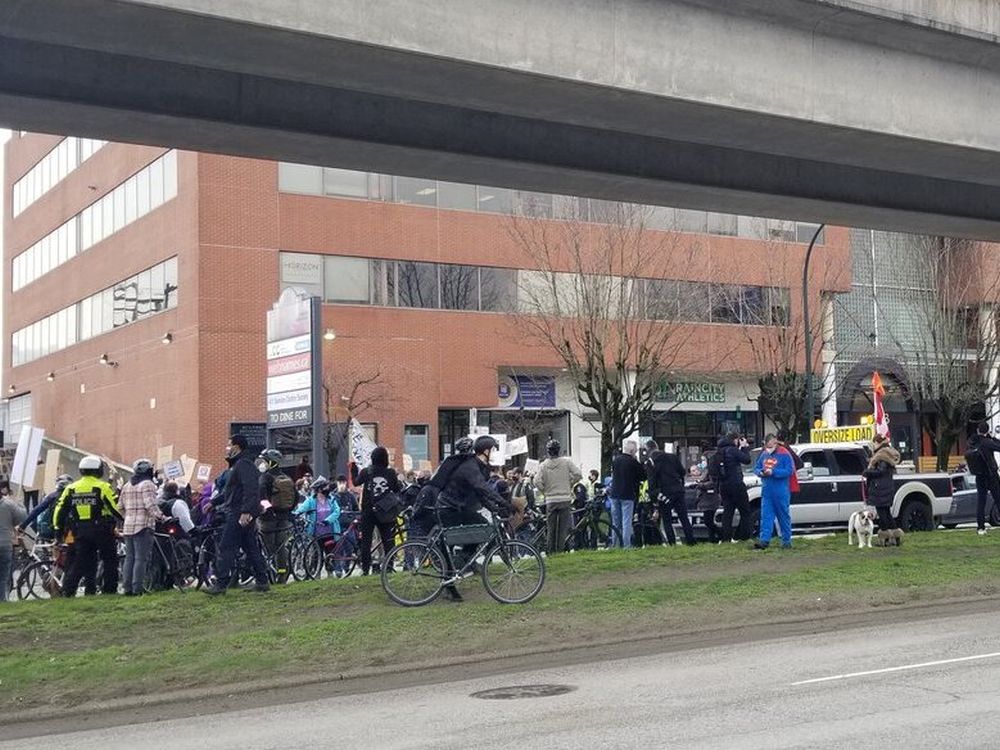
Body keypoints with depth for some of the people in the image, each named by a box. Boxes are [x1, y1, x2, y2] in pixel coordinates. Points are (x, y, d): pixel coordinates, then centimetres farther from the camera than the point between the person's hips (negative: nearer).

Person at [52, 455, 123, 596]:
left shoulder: (71, 488, 7)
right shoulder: (103, 487, -9)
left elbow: (60, 509, 9)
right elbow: (116, 508, -11)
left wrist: (58, 529, 17)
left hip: (80, 531, 5)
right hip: (101, 530, -5)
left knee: (80, 562, 11)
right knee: (110, 560, 8)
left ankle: (67, 591, 4)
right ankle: (110, 590, 6)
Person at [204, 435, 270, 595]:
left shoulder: (243, 464, -13)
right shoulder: (237, 465, 21)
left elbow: (251, 490, -25)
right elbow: (228, 491, 31)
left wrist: (245, 511, -30)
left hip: (238, 515, -11)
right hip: (244, 514, 11)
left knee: (227, 549, -9)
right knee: (251, 548, 11)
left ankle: (221, 584, -9)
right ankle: (262, 582, 14)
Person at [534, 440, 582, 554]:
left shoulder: (543, 465, 0)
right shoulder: (566, 462, -3)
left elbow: (537, 482, -8)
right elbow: (578, 474, -8)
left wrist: (545, 492, 8)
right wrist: (570, 484, 7)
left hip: (550, 501, 1)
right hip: (565, 499, -1)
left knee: (551, 528, 9)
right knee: (563, 527, 2)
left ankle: (551, 552, 10)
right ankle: (560, 550, -2)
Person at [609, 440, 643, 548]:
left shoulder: (616, 459, 5)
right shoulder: (634, 462, -12)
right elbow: (643, 477, -4)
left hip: (614, 494, 5)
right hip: (627, 495, -5)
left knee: (616, 521, 12)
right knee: (626, 521, -4)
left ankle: (615, 544, 13)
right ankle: (626, 545, -8)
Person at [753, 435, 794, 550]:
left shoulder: (784, 455, -7)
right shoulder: (764, 454, 12)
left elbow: (789, 471, -14)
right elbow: (756, 468, 18)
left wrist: (773, 472, -21)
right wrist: (760, 472, -5)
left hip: (781, 492, -5)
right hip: (766, 491, 5)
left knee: (784, 516, 5)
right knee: (766, 516, -2)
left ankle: (786, 540, 14)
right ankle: (764, 540, -6)